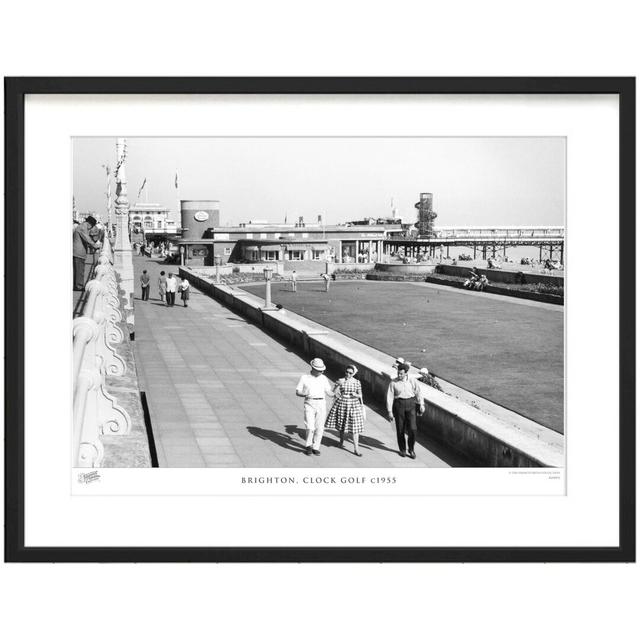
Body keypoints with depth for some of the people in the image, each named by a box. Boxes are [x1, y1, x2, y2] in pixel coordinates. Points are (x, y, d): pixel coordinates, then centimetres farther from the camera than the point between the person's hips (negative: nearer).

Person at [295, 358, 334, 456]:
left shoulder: (323, 378, 6)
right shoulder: (304, 378, -1)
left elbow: (329, 393, 8)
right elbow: (297, 392, 1)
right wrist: (305, 394, -20)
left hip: (321, 404, 2)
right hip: (309, 404, -2)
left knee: (319, 428, 1)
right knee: (310, 427, -12)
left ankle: (316, 448, 14)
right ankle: (309, 446, 9)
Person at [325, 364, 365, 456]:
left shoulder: (357, 382, 1)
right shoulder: (340, 381, -4)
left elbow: (360, 395, 5)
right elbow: (334, 393, -7)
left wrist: (356, 395, -13)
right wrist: (338, 385, -20)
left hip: (354, 405, 0)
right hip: (342, 404, 0)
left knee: (355, 426, -6)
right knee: (341, 424, 13)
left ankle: (356, 449, -5)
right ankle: (341, 440, 42)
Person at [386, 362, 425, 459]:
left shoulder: (413, 381, -4)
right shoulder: (393, 383, -7)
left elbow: (418, 393, 4)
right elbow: (390, 397, -5)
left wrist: (421, 405, -1)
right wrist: (389, 411, -8)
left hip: (410, 405, 0)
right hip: (398, 405, 0)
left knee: (412, 428, -6)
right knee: (400, 429, 6)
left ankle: (411, 449, 14)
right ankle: (402, 449, 25)